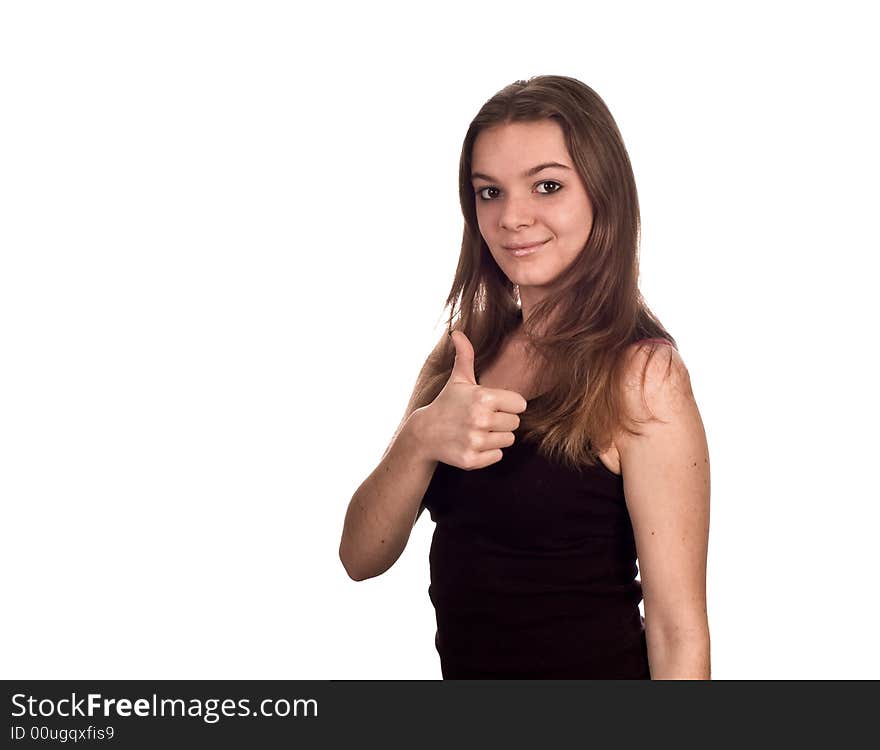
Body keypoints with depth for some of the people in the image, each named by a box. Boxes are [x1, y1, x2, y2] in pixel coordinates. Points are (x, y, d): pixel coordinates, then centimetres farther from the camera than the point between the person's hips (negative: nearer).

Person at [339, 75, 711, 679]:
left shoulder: (643, 374, -18)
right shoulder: (462, 354, -1)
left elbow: (679, 634, -19)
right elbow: (363, 557, -7)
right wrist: (421, 439, -23)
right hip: (461, 664, 6)